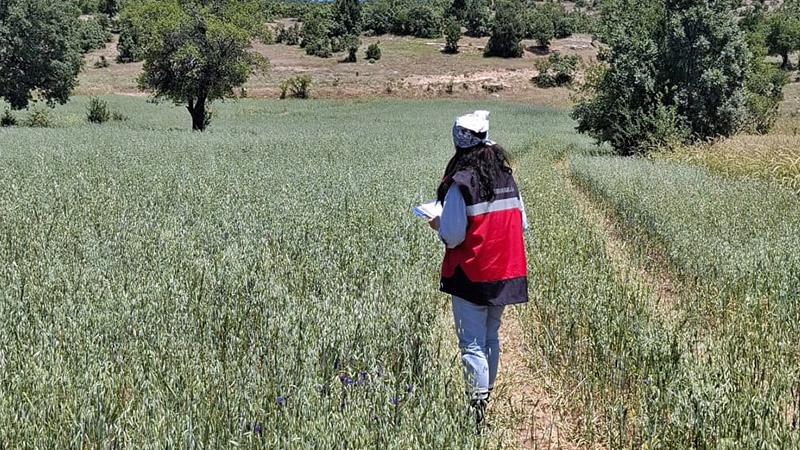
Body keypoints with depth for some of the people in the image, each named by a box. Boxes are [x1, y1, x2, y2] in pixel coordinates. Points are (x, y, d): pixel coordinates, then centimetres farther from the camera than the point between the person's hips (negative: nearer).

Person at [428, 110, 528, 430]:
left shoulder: (460, 183, -16)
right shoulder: (507, 178, 3)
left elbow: (452, 236, -16)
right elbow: (522, 224, 8)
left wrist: (439, 224, 3)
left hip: (472, 277, -6)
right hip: (506, 274, 6)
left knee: (472, 343, -2)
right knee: (490, 338, 18)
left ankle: (478, 409, -4)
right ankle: (486, 394, 27)